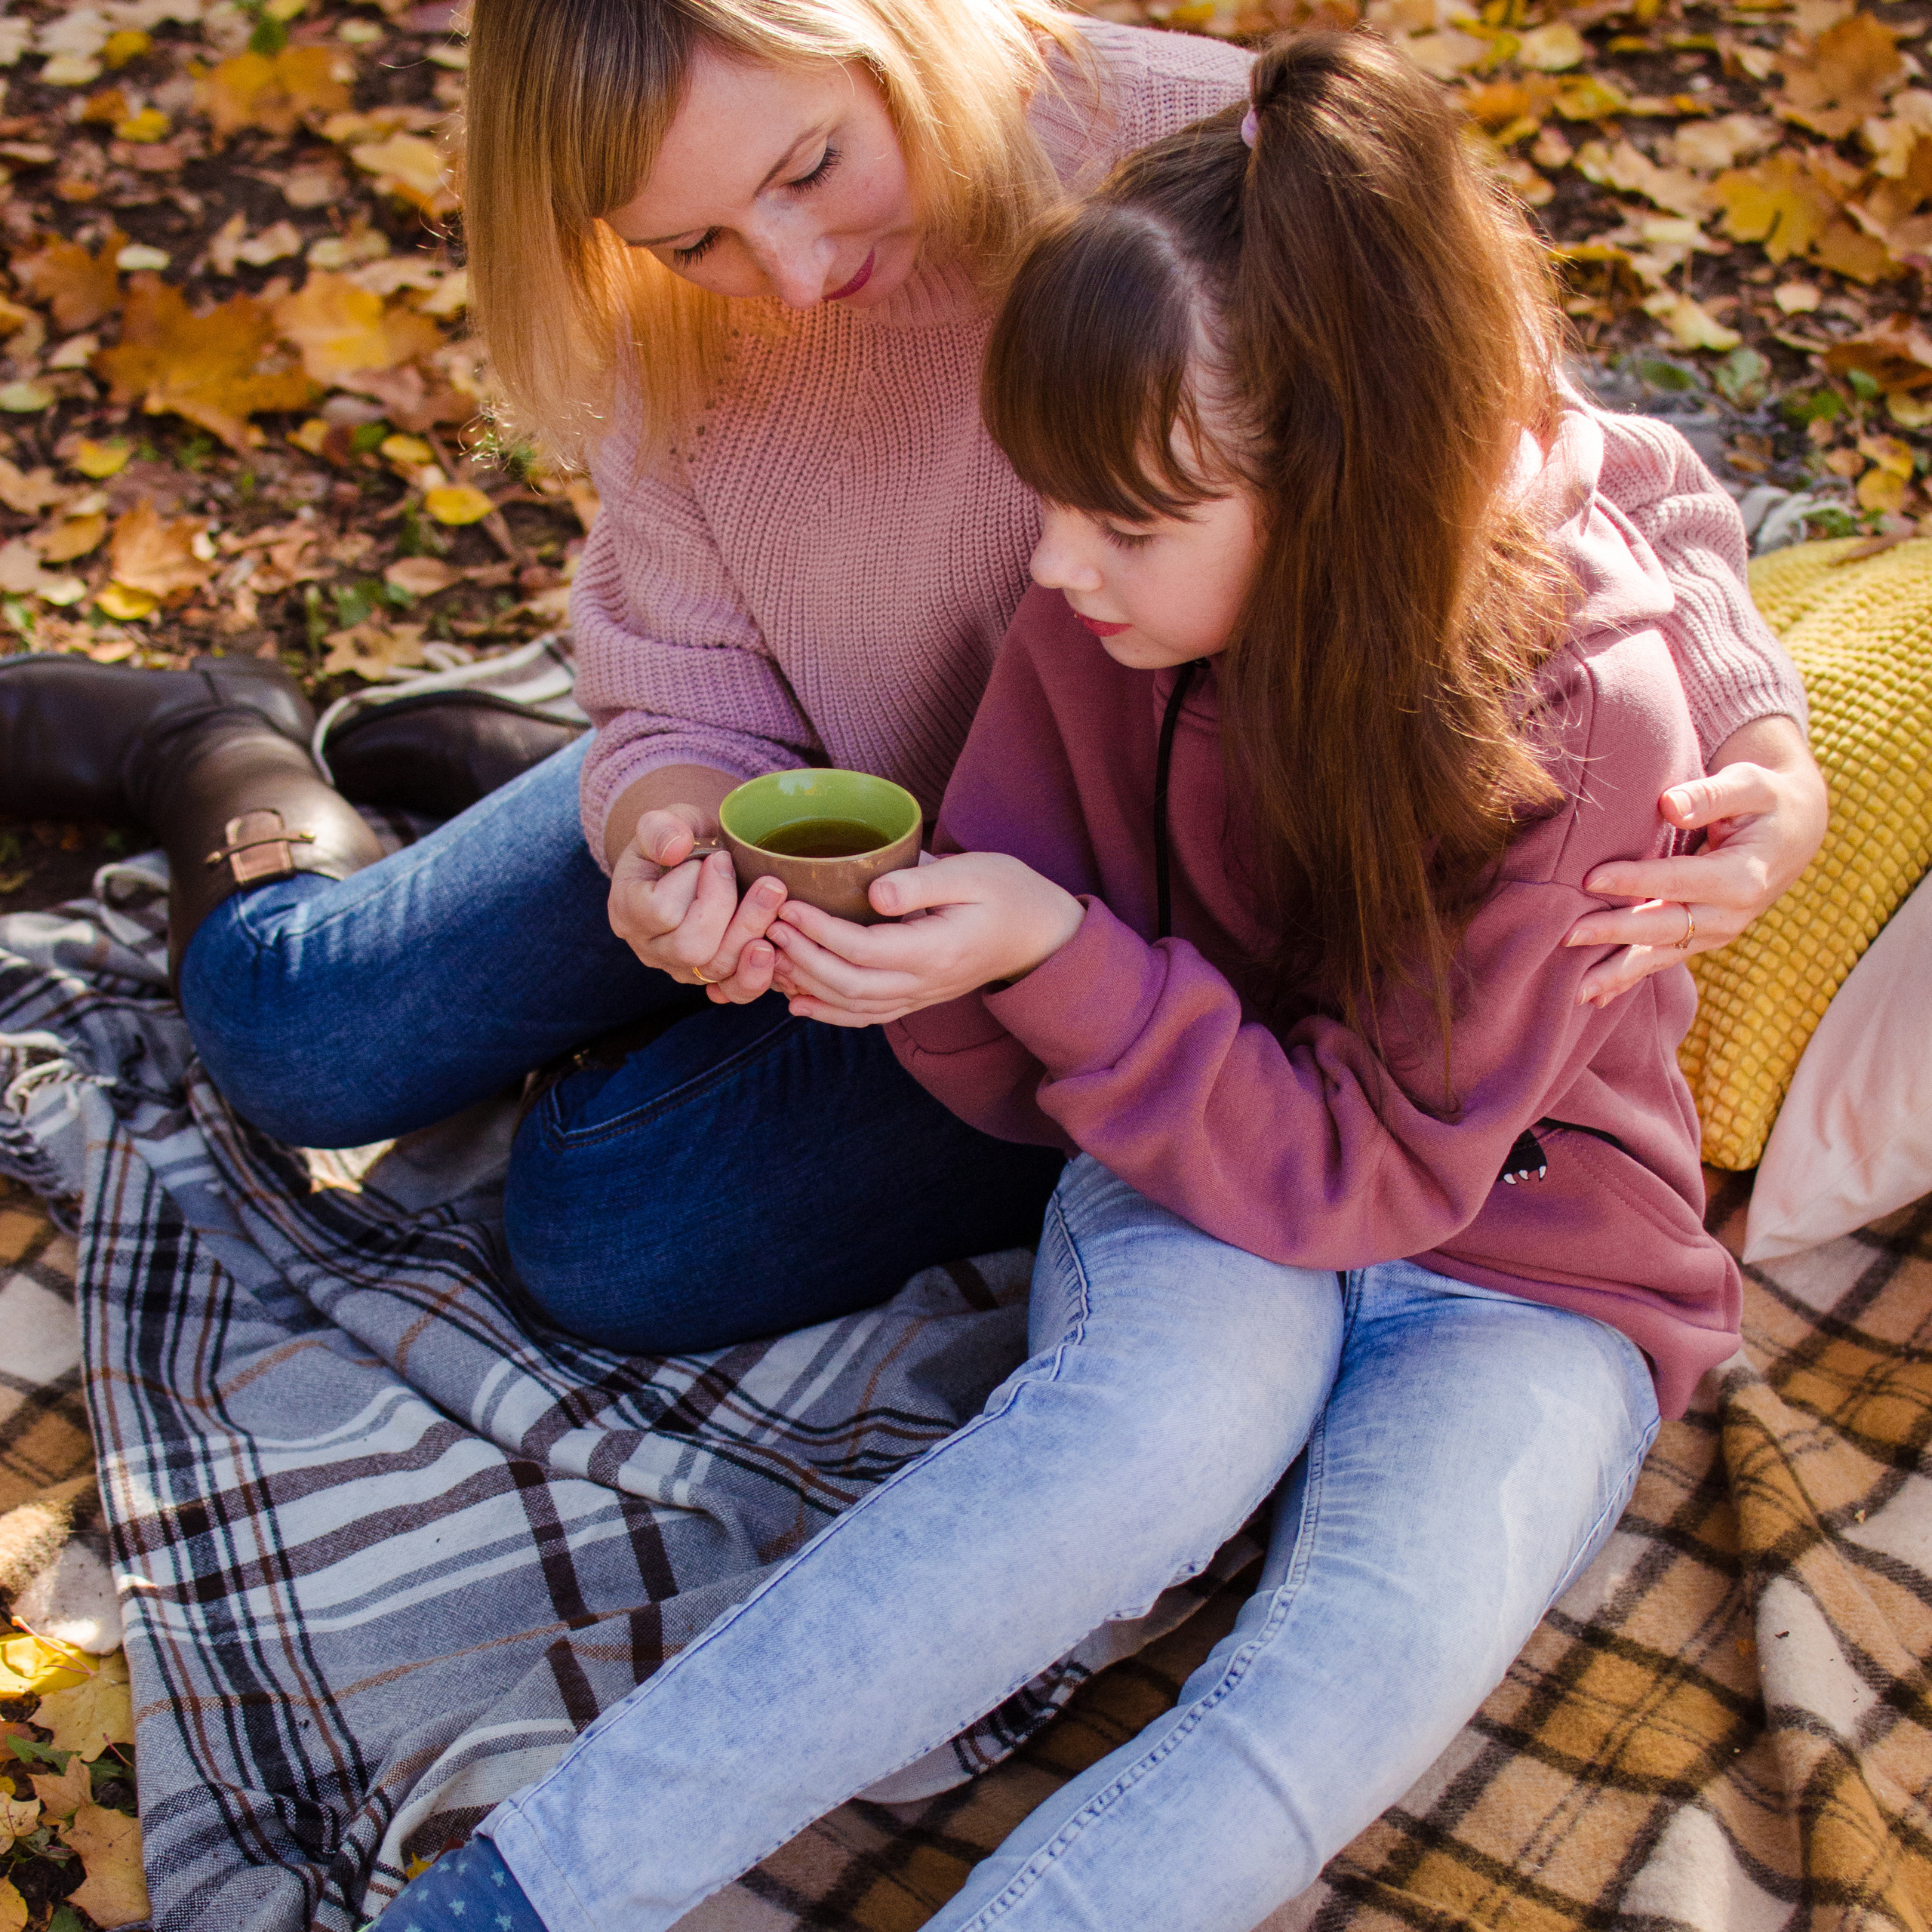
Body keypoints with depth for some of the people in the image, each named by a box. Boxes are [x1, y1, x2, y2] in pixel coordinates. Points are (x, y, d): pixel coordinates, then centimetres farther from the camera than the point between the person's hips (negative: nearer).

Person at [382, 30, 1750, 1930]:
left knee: (1371, 1654, -32)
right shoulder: (1095, 620, -11)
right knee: (1171, 1414, -34)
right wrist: (911, 957, -25)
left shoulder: (1582, 718, -23)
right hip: (1200, 1209, 2)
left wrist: (1062, 957, -32)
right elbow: (1024, 1078, -2)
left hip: (1518, 1279, -1)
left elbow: (1372, 1174, -20)